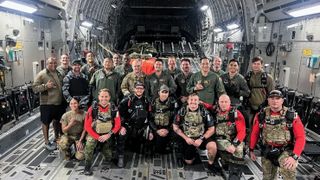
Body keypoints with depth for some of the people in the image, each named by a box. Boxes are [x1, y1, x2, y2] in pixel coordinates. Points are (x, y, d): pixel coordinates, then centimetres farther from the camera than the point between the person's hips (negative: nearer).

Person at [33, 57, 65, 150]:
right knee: (46, 122, 5)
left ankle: (56, 138, 37)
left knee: (57, 121, 19)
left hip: (59, 103, 6)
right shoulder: (41, 74, -10)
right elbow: (34, 88, -13)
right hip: (47, 104, -6)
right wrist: (45, 86, -27)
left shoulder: (59, 73, 9)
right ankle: (47, 142, 19)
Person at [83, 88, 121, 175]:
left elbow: (118, 124, -6)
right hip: (94, 133, -1)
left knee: (108, 158, 2)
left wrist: (108, 135, -16)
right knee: (89, 145, -31)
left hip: (107, 135, 2)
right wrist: (98, 137, -18)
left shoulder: (113, 109, -12)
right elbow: (87, 126, -13)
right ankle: (87, 167, -11)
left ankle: (105, 148, 37)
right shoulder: (93, 108, -17)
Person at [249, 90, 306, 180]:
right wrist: (251, 150, 11)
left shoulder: (292, 116, -10)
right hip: (267, 152, 3)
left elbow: (300, 137, -13)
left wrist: (294, 156, -24)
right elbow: (254, 134, 8)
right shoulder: (261, 115, -3)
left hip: (285, 151, -3)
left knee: (288, 168, -35)